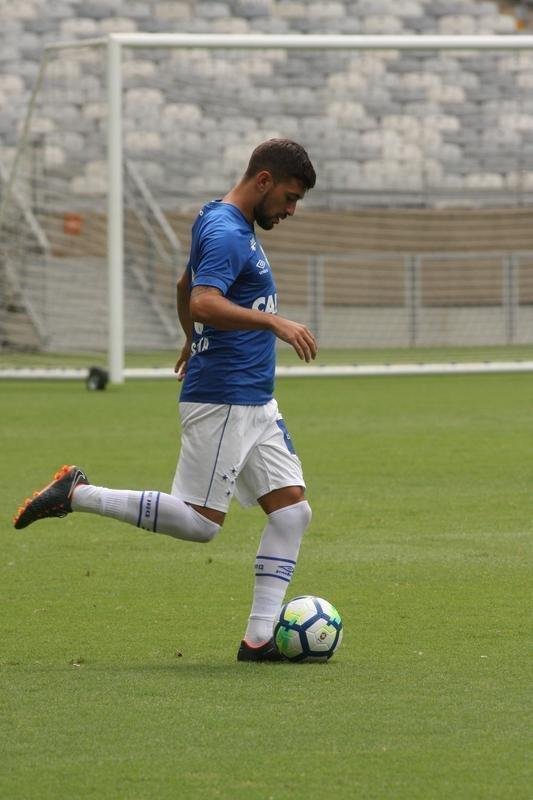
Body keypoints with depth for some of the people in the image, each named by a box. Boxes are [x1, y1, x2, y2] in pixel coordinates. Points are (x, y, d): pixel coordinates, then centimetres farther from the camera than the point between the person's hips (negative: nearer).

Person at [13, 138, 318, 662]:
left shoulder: (234, 228, 18)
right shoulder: (225, 233, -15)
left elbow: (186, 287, 35)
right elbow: (203, 304, -30)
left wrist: (193, 343, 50)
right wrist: (274, 322, -35)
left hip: (255, 403, 10)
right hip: (221, 399, -10)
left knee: (292, 509, 1)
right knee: (200, 521, -10)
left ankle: (259, 638, 0)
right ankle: (78, 494, 1)